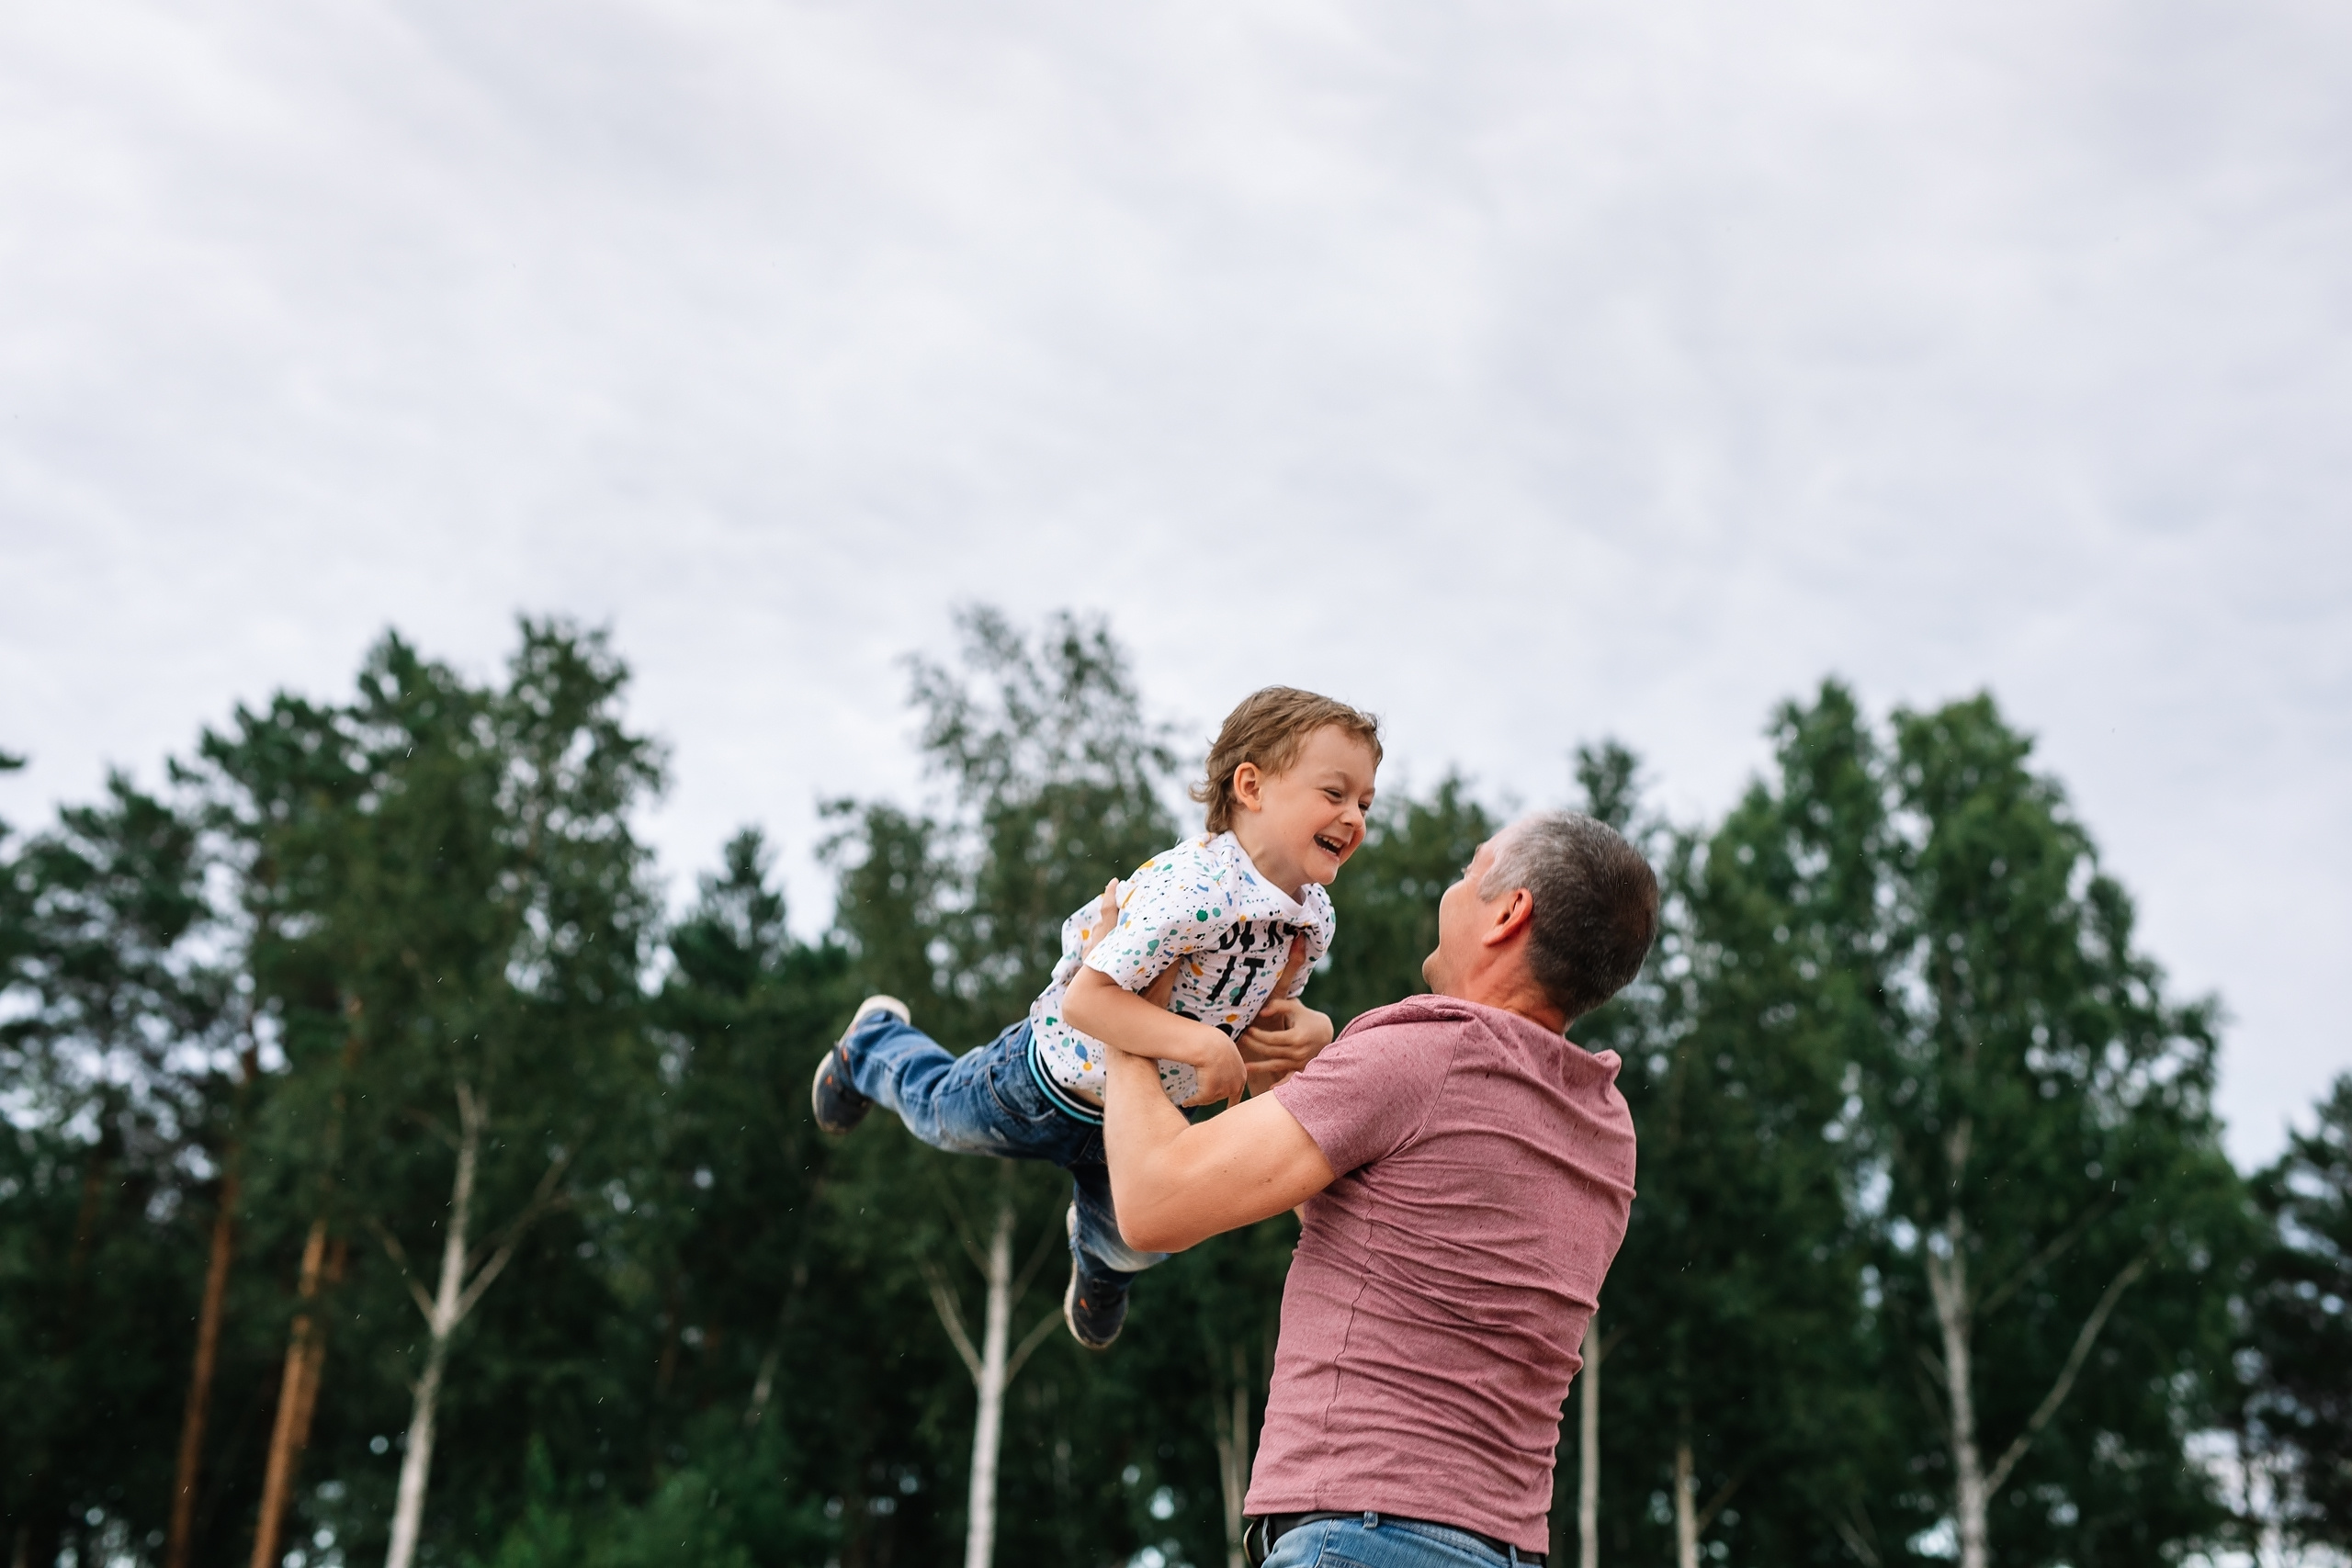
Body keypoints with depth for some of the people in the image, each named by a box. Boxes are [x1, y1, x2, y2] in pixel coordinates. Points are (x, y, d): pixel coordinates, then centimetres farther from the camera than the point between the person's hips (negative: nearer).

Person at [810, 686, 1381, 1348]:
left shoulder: (1314, 916, -14)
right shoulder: (1192, 890, -41)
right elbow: (1085, 995, -42)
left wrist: (1308, 1026, -20)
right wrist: (1202, 1044, -47)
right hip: (1047, 1086, -5)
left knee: (1134, 1244, 21)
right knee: (939, 1110, 25)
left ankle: (1099, 1262, 60)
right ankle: (875, 1044, 60)